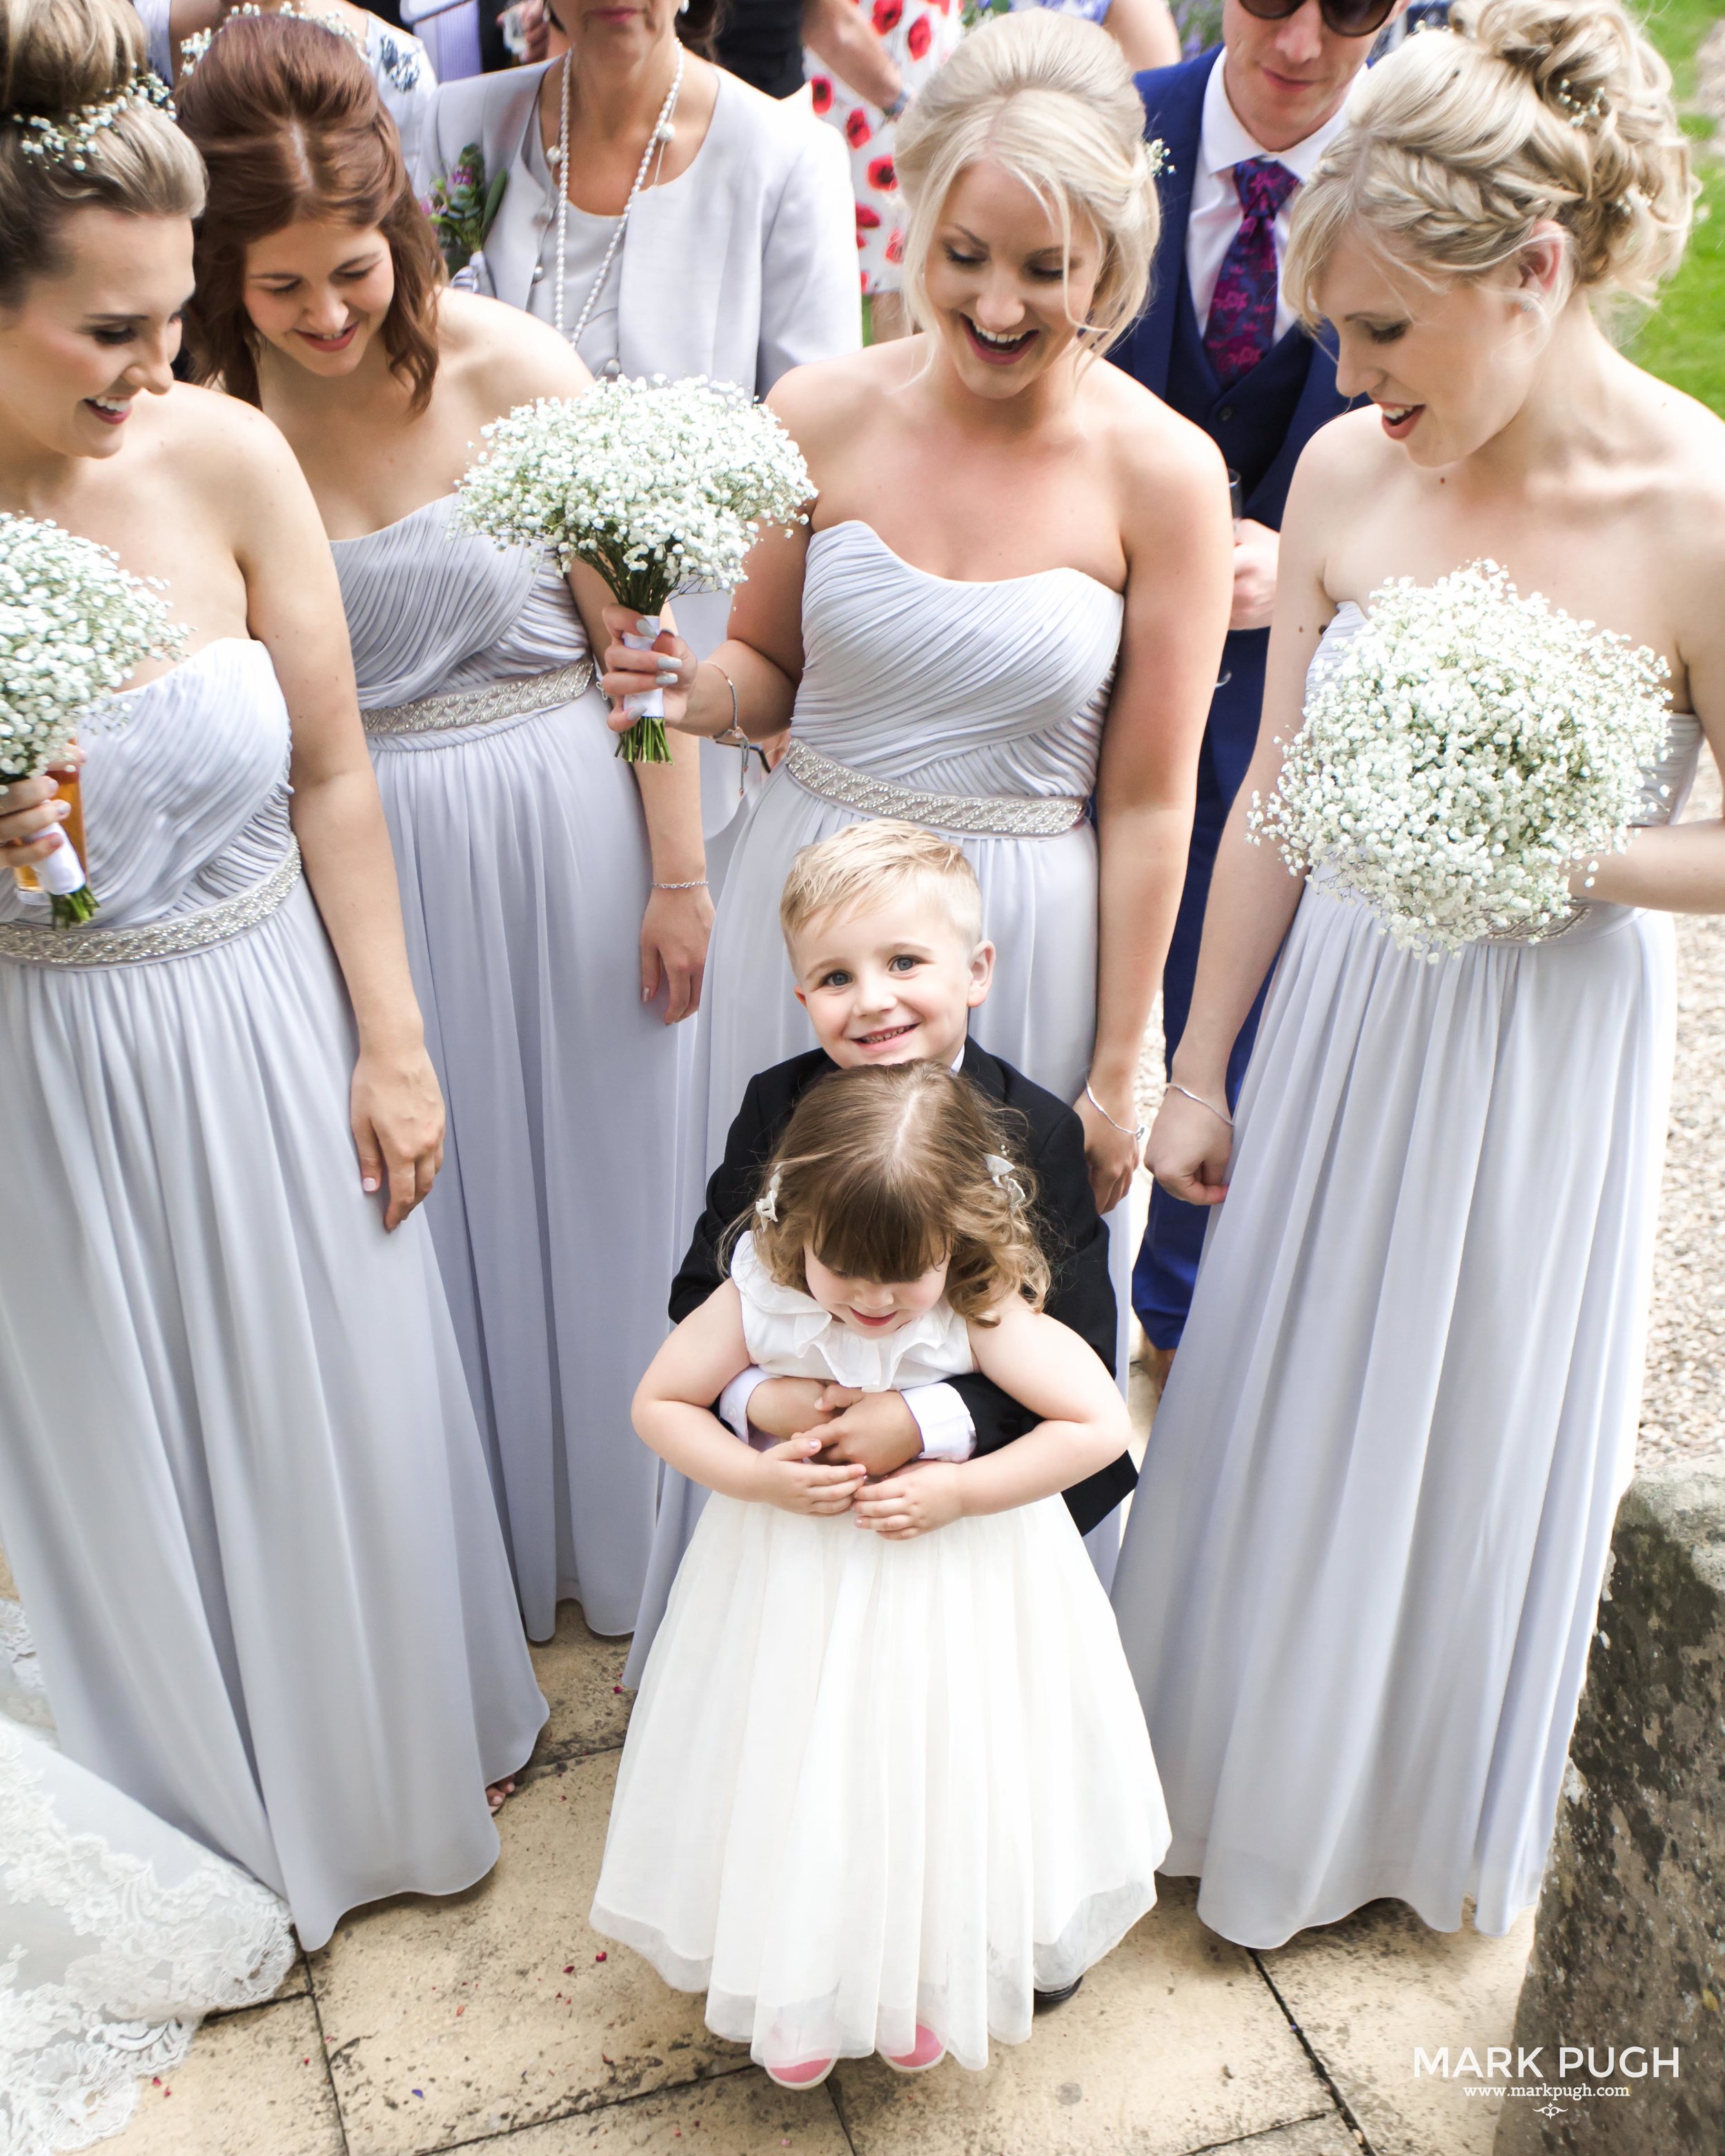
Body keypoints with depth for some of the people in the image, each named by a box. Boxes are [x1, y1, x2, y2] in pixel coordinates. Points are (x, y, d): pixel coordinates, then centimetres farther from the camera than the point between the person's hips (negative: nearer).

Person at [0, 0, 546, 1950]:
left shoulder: (223, 457, -11)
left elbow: (334, 775, -3)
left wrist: (393, 1040, -2)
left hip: (271, 1041, 2)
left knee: (333, 1429, 19)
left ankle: (392, 1765, 49)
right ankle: (207, 1813, 47)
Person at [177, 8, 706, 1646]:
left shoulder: (513, 371, -11)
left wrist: (679, 870, -4)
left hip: (559, 833, -1)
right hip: (361, 861, 1)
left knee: (589, 1185, 14)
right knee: (427, 1207, 16)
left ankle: (620, 1543, 41)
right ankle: (477, 1562, 41)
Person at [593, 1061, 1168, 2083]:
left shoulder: (986, 1315, -26)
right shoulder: (761, 1297, -21)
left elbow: (1100, 1425, -24)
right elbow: (659, 1402, -10)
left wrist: (960, 1491, -28)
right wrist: (754, 1477, -25)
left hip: (953, 1582, -1)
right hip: (797, 1585, 1)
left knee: (937, 1782, 17)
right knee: (799, 1783, 17)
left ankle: (928, 1980, 48)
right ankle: (801, 1987, 47)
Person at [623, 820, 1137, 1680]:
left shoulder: (1038, 1133, -15)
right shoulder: (777, 1109, -7)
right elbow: (702, 1290, -3)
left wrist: (927, 1422, -30)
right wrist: (756, 1399, -24)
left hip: (978, 1465, -2)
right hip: (795, 1458, 2)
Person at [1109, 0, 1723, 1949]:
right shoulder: (1344, 473, -6)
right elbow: (1273, 801, 1)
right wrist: (1199, 1069, 6)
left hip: (1546, 1044, -3)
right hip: (1341, 1009, 4)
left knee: (1475, 1441, 16)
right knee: (1278, 1411, 18)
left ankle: (1424, 1813, 47)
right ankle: (1244, 1767, 48)